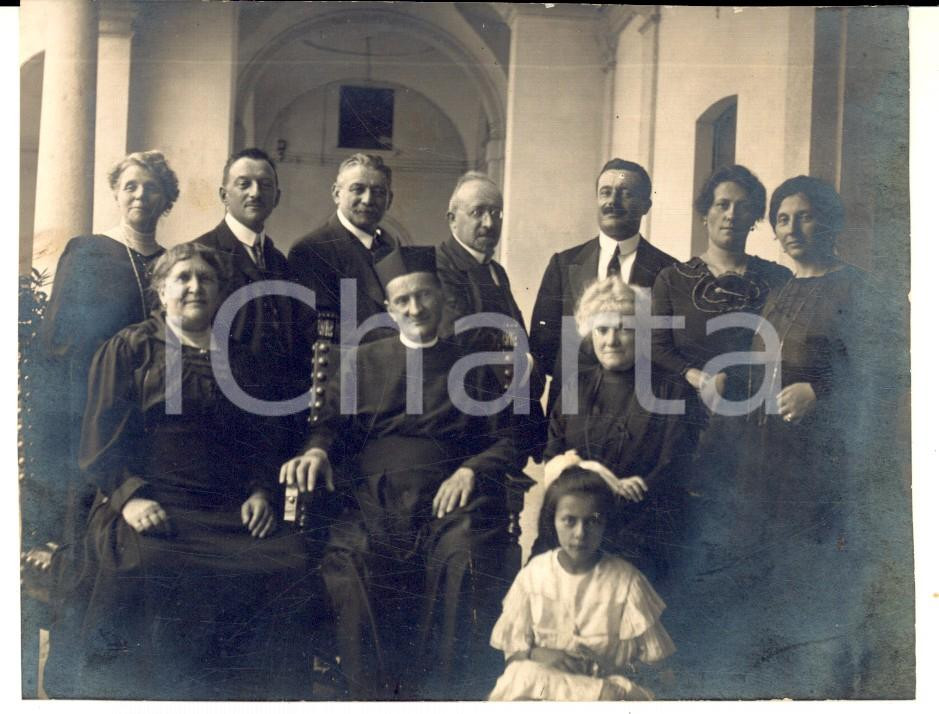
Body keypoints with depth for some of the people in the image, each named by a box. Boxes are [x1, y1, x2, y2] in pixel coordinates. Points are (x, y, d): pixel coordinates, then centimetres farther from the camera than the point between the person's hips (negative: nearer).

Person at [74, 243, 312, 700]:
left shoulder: (239, 361, 25)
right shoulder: (129, 348, 14)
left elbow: (259, 439, 23)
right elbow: (101, 436, 5)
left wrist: (260, 490, 2)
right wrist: (129, 496, -13)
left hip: (230, 509, 3)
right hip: (149, 508, -3)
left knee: (286, 567, -27)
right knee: (149, 568, -36)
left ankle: (243, 694, -14)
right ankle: (139, 695, -17)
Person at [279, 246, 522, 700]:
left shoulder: (472, 369, 20)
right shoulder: (361, 363, 25)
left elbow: (506, 441, 12)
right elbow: (330, 421, 14)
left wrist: (471, 470, -8)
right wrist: (316, 450, -9)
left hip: (447, 500, 0)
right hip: (372, 498, 1)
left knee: (467, 562, -33)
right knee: (351, 569, -32)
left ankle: (448, 694, -18)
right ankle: (376, 695, -17)